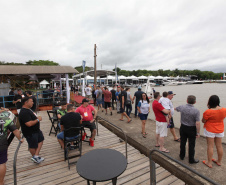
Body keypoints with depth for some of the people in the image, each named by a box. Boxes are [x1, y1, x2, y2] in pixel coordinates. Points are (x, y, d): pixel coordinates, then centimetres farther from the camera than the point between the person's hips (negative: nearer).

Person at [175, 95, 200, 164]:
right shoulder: (196, 111, -20)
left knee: (182, 142, 19)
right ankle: (191, 159, 25)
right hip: (191, 129, -3)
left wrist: (175, 108, 39)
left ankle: (182, 156, 36)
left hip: (183, 127, 3)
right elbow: (197, 123, -21)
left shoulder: (182, 107, -10)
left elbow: (175, 108, 14)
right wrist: (198, 133, -9)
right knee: (191, 145, 11)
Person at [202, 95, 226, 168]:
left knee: (210, 146, 6)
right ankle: (219, 161, 36)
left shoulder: (208, 112, -25)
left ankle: (209, 162, 18)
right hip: (220, 130, 5)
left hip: (210, 130, -5)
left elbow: (203, 121, -14)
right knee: (219, 146, 18)